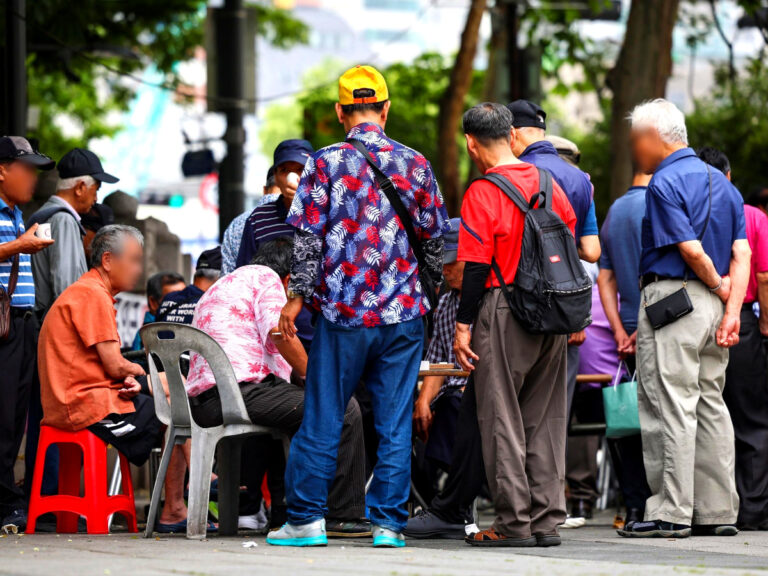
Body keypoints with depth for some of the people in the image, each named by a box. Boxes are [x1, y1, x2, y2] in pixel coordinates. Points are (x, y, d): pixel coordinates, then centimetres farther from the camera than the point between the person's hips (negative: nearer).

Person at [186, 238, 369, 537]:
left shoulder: (216, 289, 34)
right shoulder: (265, 277, 5)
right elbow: (279, 332, -12)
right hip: (240, 388, -10)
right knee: (344, 410, -9)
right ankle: (344, 516, -9)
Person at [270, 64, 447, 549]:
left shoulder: (326, 163, -4)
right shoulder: (415, 164, 3)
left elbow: (309, 238, -5)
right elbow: (434, 239, 9)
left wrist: (297, 296, 5)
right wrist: (427, 290, 24)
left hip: (343, 312, -2)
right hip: (403, 312, 2)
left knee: (323, 419, 4)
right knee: (395, 422, 5)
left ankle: (306, 519, 6)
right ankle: (389, 523, 5)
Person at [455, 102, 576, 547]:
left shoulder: (483, 193, -10)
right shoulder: (547, 183, 8)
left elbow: (476, 266, -13)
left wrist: (464, 325, -9)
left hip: (504, 310, -6)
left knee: (502, 417, 1)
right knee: (545, 418, 11)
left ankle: (515, 522, 0)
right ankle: (547, 519, 11)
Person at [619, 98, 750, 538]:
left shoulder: (665, 183, -10)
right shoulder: (722, 183, 15)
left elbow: (691, 250, -17)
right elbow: (742, 254, 7)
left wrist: (720, 287, -1)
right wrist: (732, 311, 0)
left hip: (670, 298, -8)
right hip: (713, 304, 8)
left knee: (670, 408, -7)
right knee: (710, 404, 11)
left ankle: (671, 513, -8)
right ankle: (719, 511, 12)